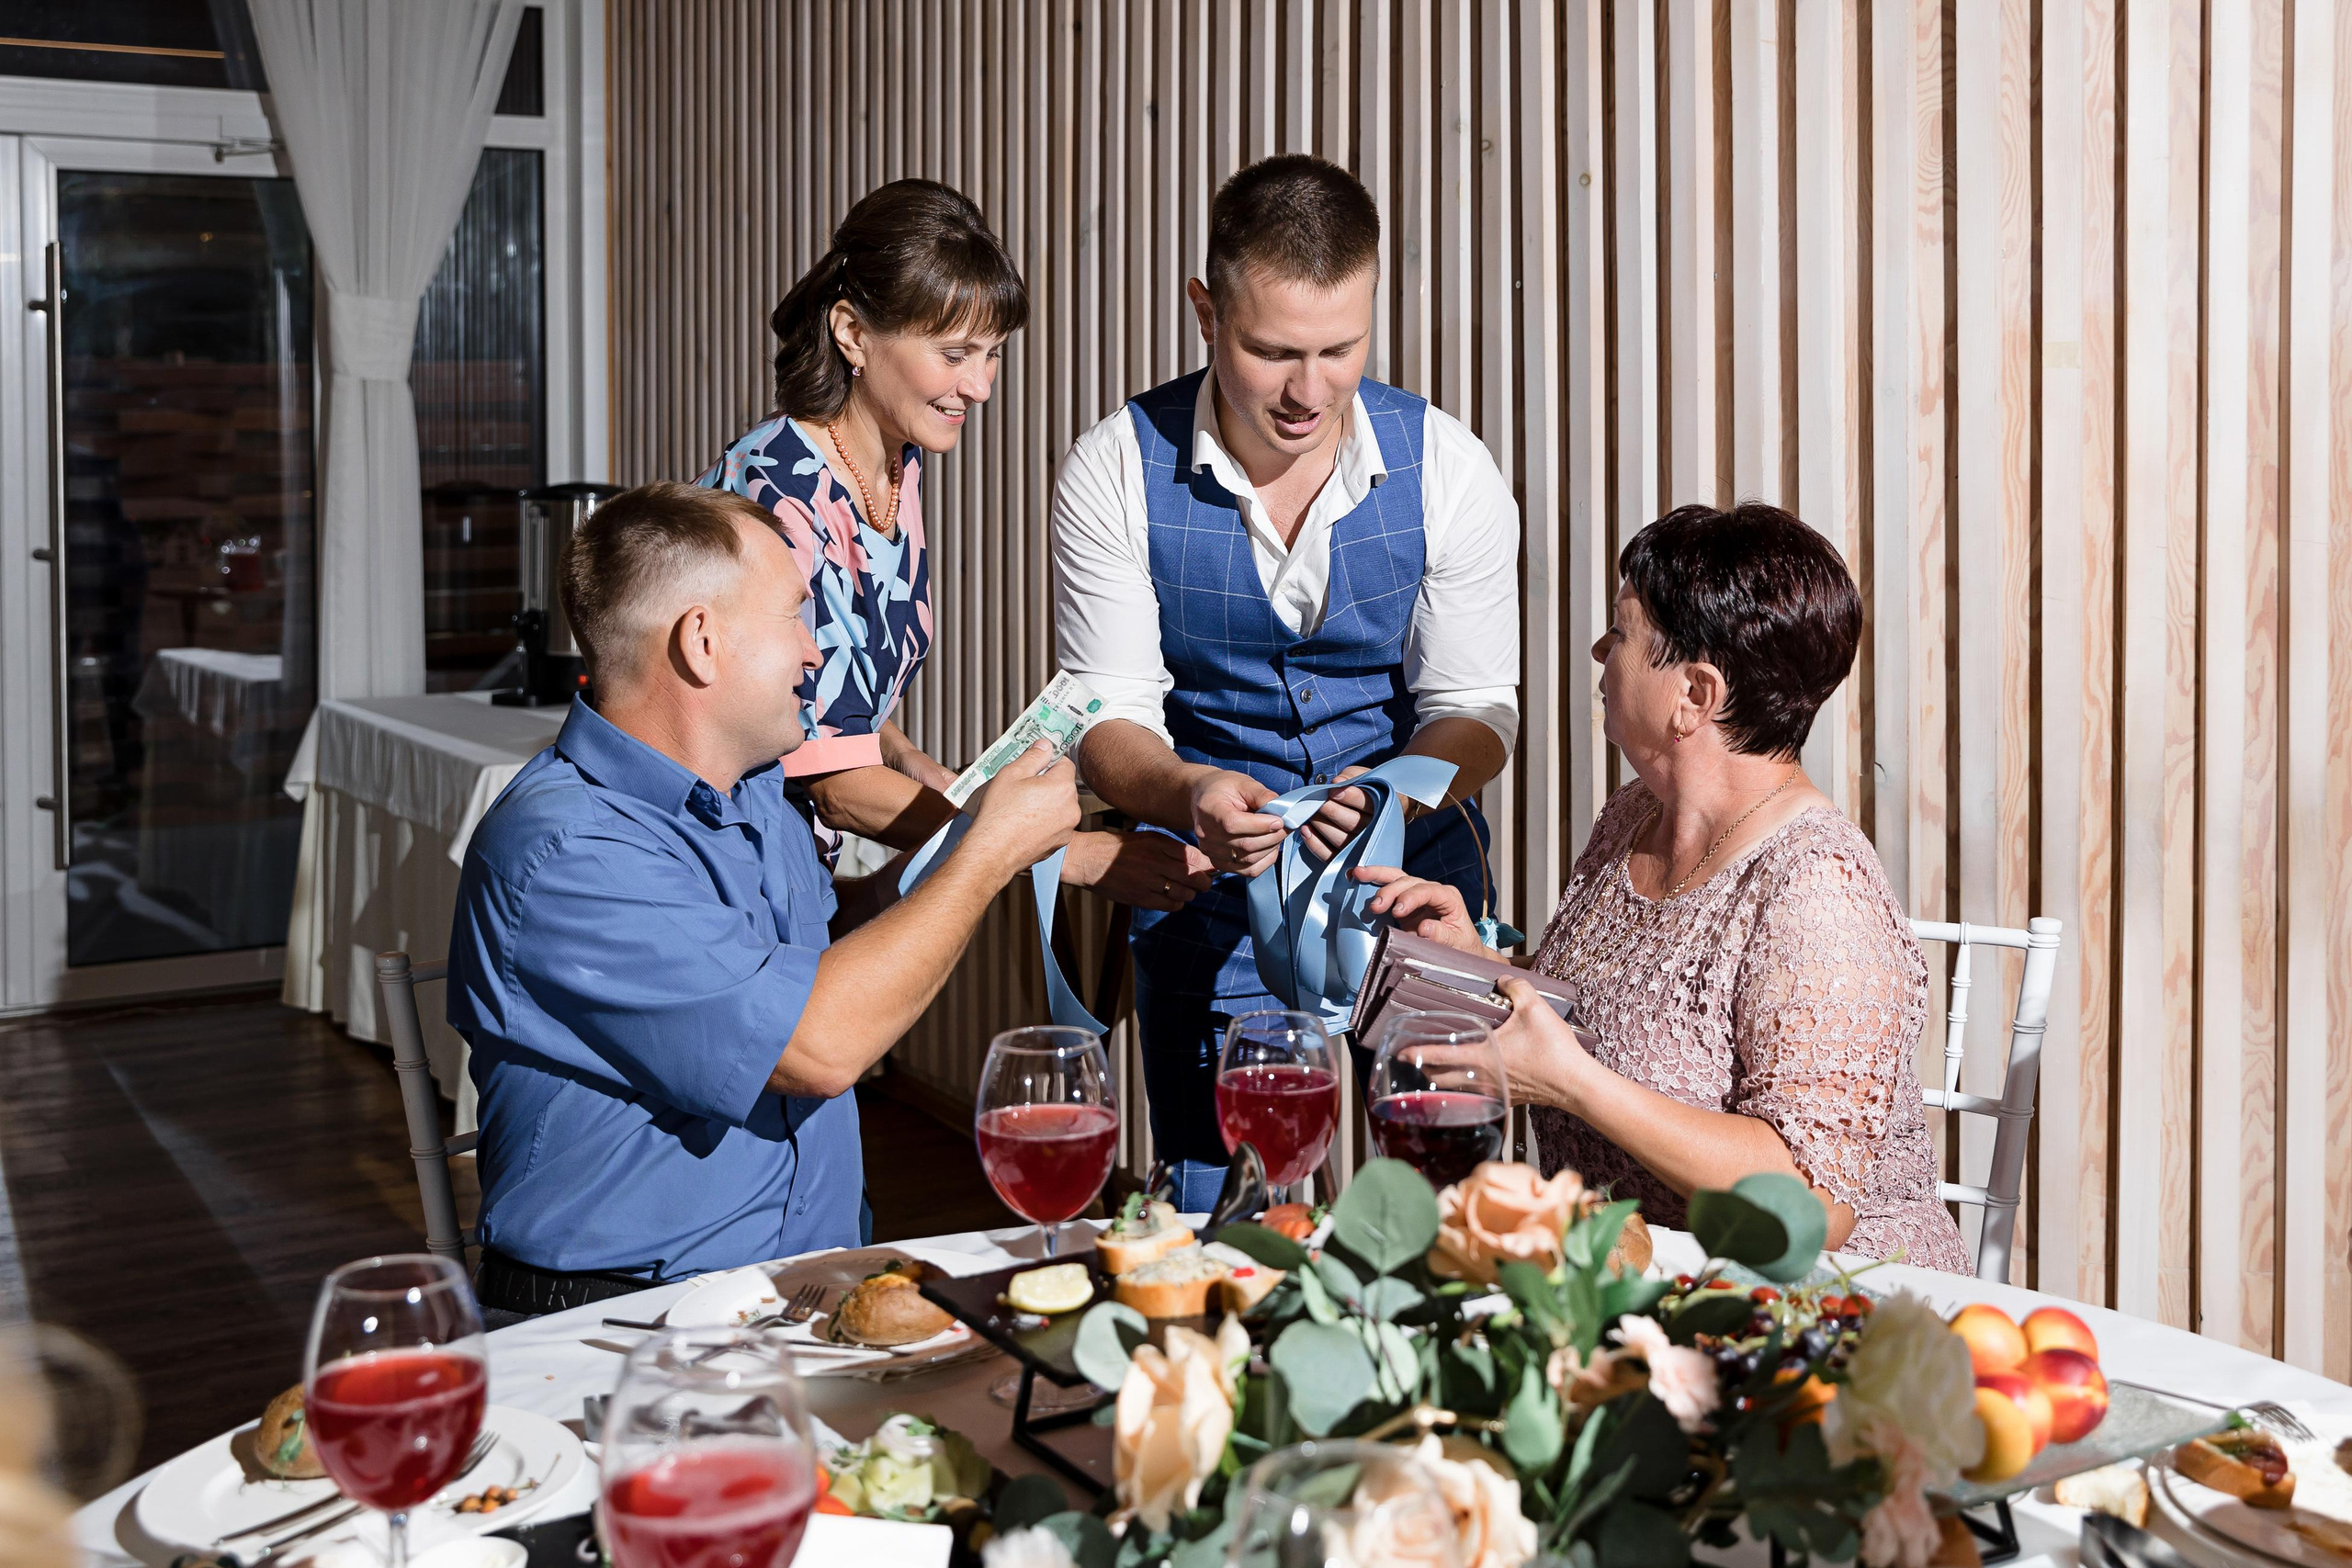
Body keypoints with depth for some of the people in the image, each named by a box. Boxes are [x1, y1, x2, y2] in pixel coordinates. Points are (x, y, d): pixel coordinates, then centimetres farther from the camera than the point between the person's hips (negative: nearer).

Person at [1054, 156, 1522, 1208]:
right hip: (1208, 888, 0)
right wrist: (1187, 795, -32)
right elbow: (1107, 709, -10)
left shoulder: (1448, 471, -9)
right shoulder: (1115, 472, -11)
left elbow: (1474, 708, -5)